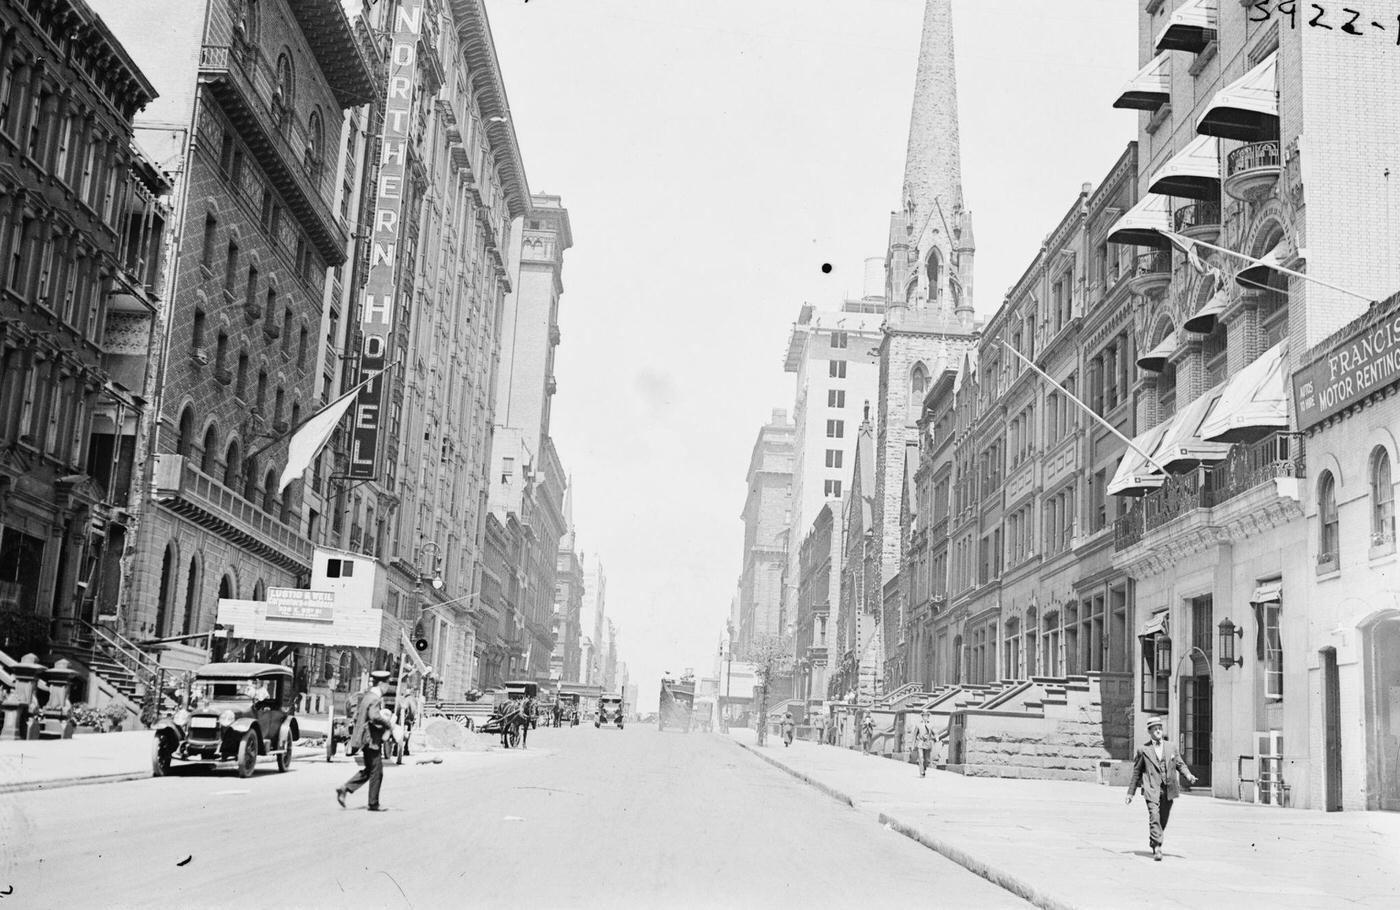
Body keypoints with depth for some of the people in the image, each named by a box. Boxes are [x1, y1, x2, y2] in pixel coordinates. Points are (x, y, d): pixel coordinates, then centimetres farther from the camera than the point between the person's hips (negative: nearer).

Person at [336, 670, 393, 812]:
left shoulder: (366, 696, 13)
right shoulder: (375, 699, -17)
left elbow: (356, 716, 19)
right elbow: (374, 716, -33)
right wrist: (388, 724, -20)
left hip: (365, 739, 10)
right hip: (372, 740, -10)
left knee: (369, 770, 18)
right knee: (376, 772, 1)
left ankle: (344, 789, 8)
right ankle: (374, 804, 9)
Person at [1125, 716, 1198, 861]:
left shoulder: (1170, 748, 14)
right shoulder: (1143, 749, 5)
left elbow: (1180, 765, 13)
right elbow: (1136, 772, 10)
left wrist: (1188, 775, -10)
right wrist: (1130, 793, 10)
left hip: (1168, 789, 3)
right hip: (1151, 789, -3)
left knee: (1163, 820, 9)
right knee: (1154, 817, -18)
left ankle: (1153, 843, 31)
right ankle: (1157, 849, -19)